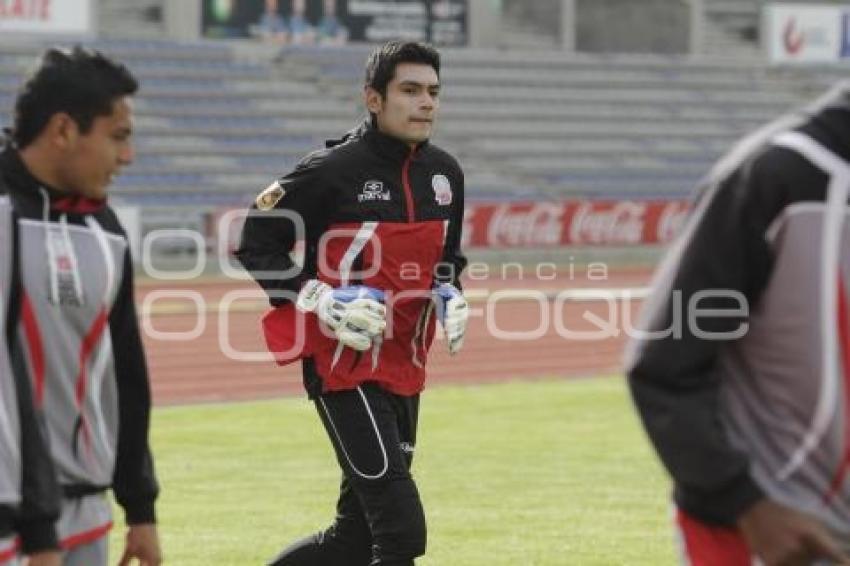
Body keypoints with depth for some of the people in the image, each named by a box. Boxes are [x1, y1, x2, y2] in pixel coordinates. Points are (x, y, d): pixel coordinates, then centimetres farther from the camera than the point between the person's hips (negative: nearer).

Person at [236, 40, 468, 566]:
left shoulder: (444, 172, 8)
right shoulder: (333, 170, -13)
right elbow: (255, 243, -6)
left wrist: (449, 296, 2)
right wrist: (323, 302, -16)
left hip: (405, 367, 8)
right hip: (344, 365, -7)